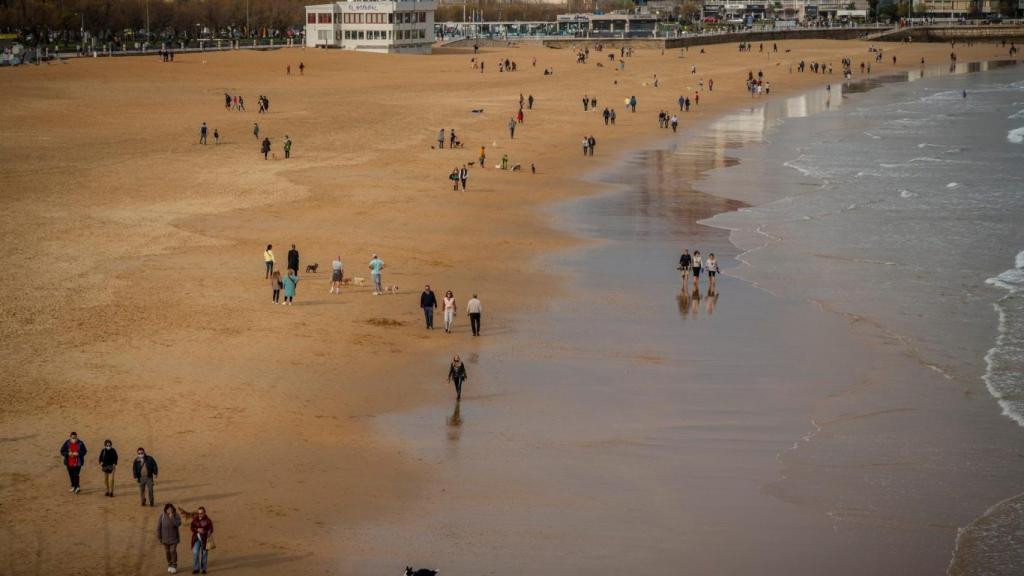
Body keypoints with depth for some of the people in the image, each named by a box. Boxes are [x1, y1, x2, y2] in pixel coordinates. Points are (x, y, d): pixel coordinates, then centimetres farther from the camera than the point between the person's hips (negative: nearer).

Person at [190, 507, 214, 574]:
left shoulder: (208, 520, -9)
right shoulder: (195, 519, 1)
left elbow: (211, 530, -7)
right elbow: (191, 527, 2)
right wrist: (197, 530, -17)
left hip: (204, 539, -2)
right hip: (196, 538, 2)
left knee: (204, 553, 4)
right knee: (195, 553, -6)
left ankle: (203, 569, 16)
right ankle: (196, 569, 2)